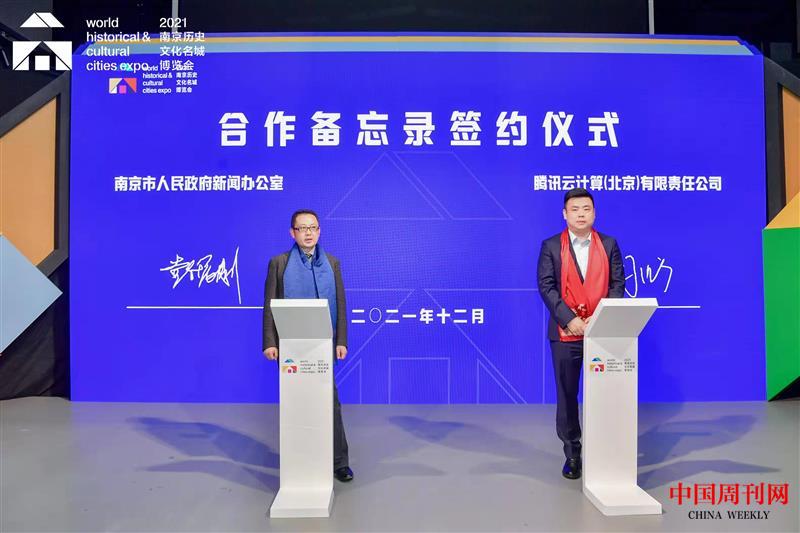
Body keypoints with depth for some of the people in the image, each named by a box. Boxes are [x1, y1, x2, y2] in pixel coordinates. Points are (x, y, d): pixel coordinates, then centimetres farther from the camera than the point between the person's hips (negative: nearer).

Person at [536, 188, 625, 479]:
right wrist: (569, 319, -14)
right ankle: (572, 453, 19)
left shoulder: (609, 244, 9)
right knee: (567, 394, 6)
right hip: (565, 332, -1)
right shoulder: (551, 246, 3)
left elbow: (618, 285, 3)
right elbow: (546, 287, -4)